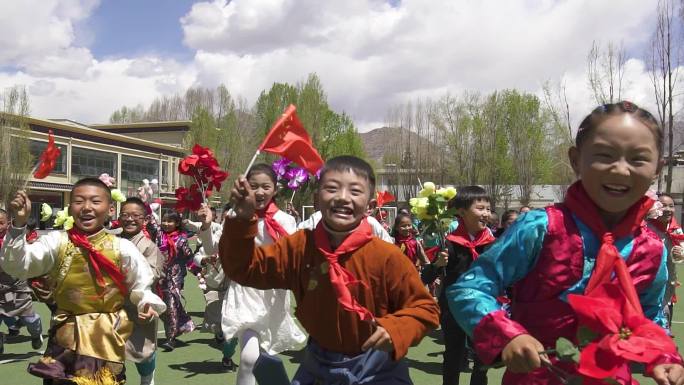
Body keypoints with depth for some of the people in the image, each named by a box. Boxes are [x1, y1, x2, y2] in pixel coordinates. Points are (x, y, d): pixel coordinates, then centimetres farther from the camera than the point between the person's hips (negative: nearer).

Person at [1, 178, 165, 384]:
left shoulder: (122, 247, -8)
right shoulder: (57, 241, -6)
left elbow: (140, 285, -1)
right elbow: (16, 265, -14)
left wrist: (147, 304, -20)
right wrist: (19, 224, -24)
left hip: (108, 337, 0)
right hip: (65, 336, 1)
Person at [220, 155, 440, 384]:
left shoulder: (387, 257, -21)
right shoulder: (299, 246, -10)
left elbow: (424, 309, -11)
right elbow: (244, 268, -3)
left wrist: (395, 329, -31)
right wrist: (243, 219, -17)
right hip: (318, 364, 3)